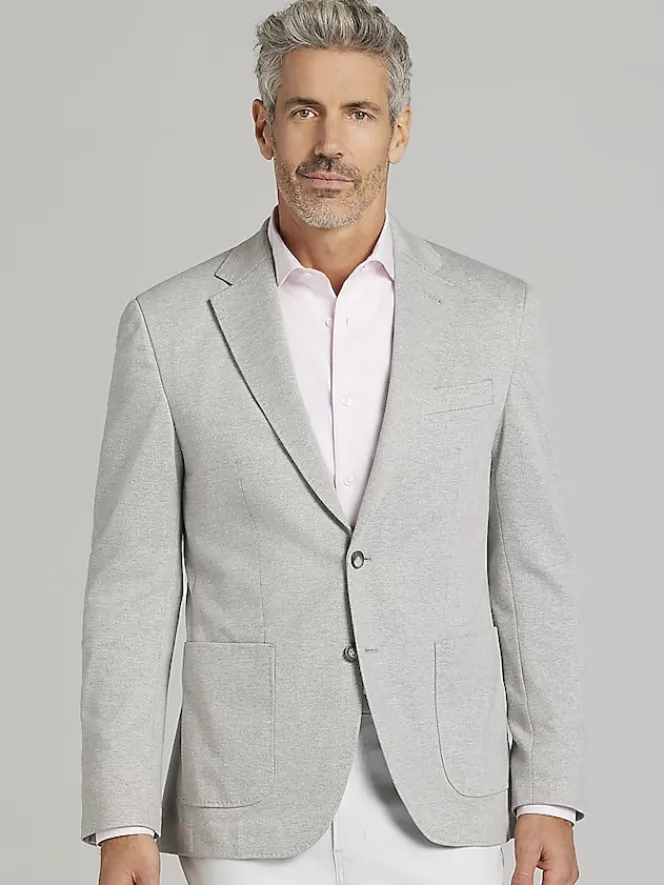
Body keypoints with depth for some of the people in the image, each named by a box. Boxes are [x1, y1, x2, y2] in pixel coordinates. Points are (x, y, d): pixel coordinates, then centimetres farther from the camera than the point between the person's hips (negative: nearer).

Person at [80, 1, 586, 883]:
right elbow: (133, 586, 0)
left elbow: (530, 566, 5)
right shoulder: (171, 327, 0)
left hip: (441, 808, 1)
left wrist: (549, 800, -1)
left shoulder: (495, 315, 3)